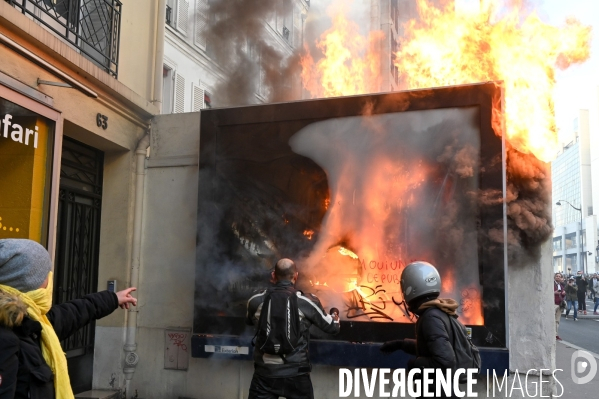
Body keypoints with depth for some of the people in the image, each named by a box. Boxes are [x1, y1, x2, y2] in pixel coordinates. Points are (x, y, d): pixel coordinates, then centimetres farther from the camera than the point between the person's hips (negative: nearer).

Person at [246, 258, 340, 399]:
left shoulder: (256, 301, -2)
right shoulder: (307, 302, -8)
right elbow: (331, 327, 6)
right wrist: (335, 318, 29)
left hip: (265, 374, 1)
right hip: (296, 375, -1)